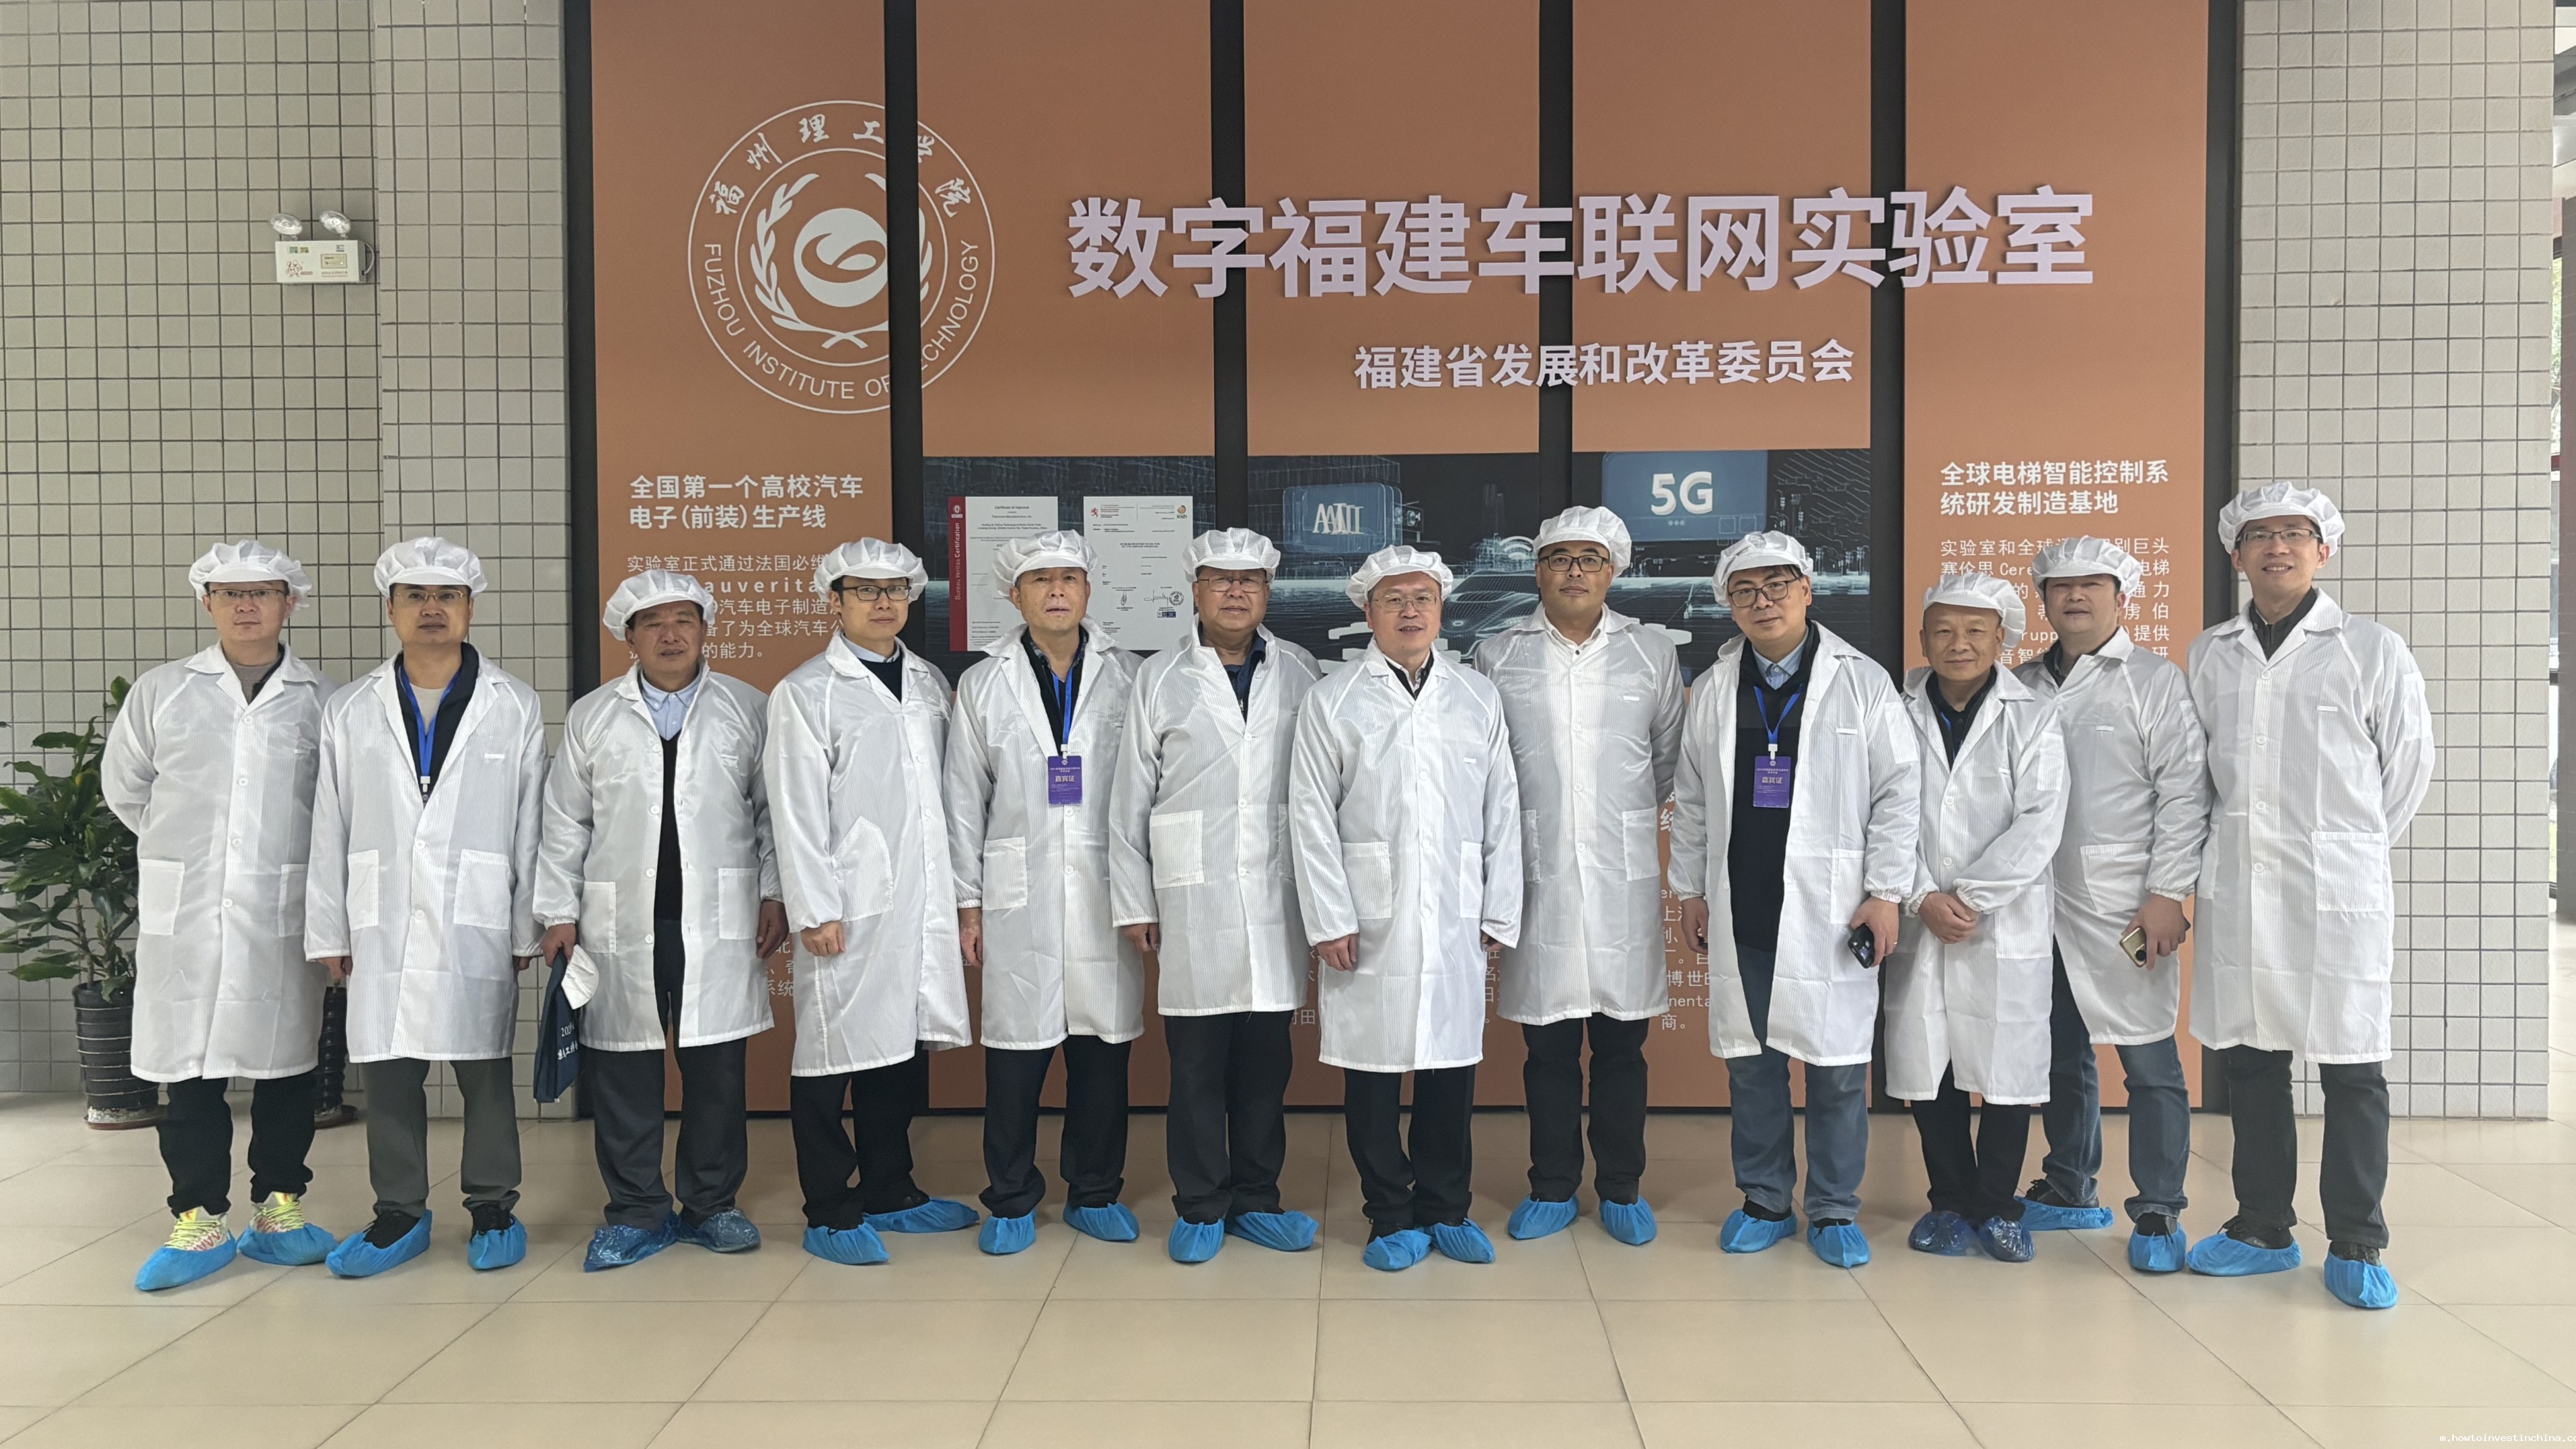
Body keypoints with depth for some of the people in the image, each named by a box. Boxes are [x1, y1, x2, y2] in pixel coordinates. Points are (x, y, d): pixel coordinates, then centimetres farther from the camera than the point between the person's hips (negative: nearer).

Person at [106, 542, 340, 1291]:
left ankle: (279, 1210, 18)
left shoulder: (322, 700, 3)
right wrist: (184, 848, 12)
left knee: (286, 1061, 6)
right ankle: (198, 1221, 12)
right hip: (184, 912, 1)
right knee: (189, 1068, 3)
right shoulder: (162, 693, 6)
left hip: (284, 913, 0)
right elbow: (125, 786, 16)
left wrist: (291, 856, 8)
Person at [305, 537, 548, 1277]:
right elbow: (329, 830, 8)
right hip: (382, 928, 2)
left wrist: (528, 928, 1)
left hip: (477, 925, -2)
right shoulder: (350, 712, 8)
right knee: (387, 1074, 6)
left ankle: (493, 1209, 18)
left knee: (486, 1072, 5)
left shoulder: (514, 708, 4)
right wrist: (329, 932, 6)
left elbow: (531, 825, 3)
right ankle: (400, 1214, 20)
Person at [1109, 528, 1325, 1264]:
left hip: (1277, 897, 1)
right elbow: (1129, 801, 5)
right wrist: (1134, 903, 2)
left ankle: (1256, 1200, 22)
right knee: (1197, 1063, 3)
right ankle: (1202, 1208, 16)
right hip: (1193, 899, -1)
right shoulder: (1159, 681, 5)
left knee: (1266, 1061, 8)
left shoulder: (1302, 675, 8)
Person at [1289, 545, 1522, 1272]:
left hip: (1455, 921, 2)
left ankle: (1445, 1209, 23)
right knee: (1373, 1071, 3)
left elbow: (1502, 812, 10)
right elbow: (1312, 817, -2)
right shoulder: (1332, 700, 2)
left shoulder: (1478, 698, 10)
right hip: (1369, 922, -2)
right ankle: (1393, 1218, 17)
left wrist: (1501, 913, 5)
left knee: (1453, 1066, 7)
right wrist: (1330, 919, -8)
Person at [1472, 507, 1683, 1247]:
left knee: (1622, 1042, 8)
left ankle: (1621, 1189, 22)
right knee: (1547, 1042, 8)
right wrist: (1530, 820, 8)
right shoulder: (1497, 656, 4)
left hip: (1623, 873, 0)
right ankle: (1552, 1189, 21)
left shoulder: (1652, 652, 5)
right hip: (1537, 873, 0)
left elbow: (1671, 756, 14)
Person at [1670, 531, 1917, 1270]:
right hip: (1740, 910, 3)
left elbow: (1898, 790, 0)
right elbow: (1691, 798, 14)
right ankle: (1764, 1201, 22)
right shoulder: (1714, 690, 10)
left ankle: (1834, 1210, 16)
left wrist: (1886, 891, -5)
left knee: (1837, 1064, 1)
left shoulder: (1862, 681, 1)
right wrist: (1690, 888, 10)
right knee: (1750, 1061, 8)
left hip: (1829, 908, -3)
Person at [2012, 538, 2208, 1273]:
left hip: (2126, 908, -4)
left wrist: (2167, 894, -11)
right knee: (2059, 1058, 12)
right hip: (2040, 908, 4)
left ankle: (2158, 1214, 7)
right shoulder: (2023, 686, 14)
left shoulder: (2156, 681, 2)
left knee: (2149, 1062, -2)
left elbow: (2183, 794, -4)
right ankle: (2070, 1192, 25)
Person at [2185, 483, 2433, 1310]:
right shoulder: (2209, 656, 9)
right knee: (2249, 1061, 10)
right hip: (2236, 892, 4)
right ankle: (2263, 1231, 22)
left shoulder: (2372, 652, -1)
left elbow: (2408, 766, 6)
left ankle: (2356, 1249, 13)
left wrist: (2353, 849, 11)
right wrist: (2229, 846, 11)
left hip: (2338, 894, -3)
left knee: (2352, 1069, 1)